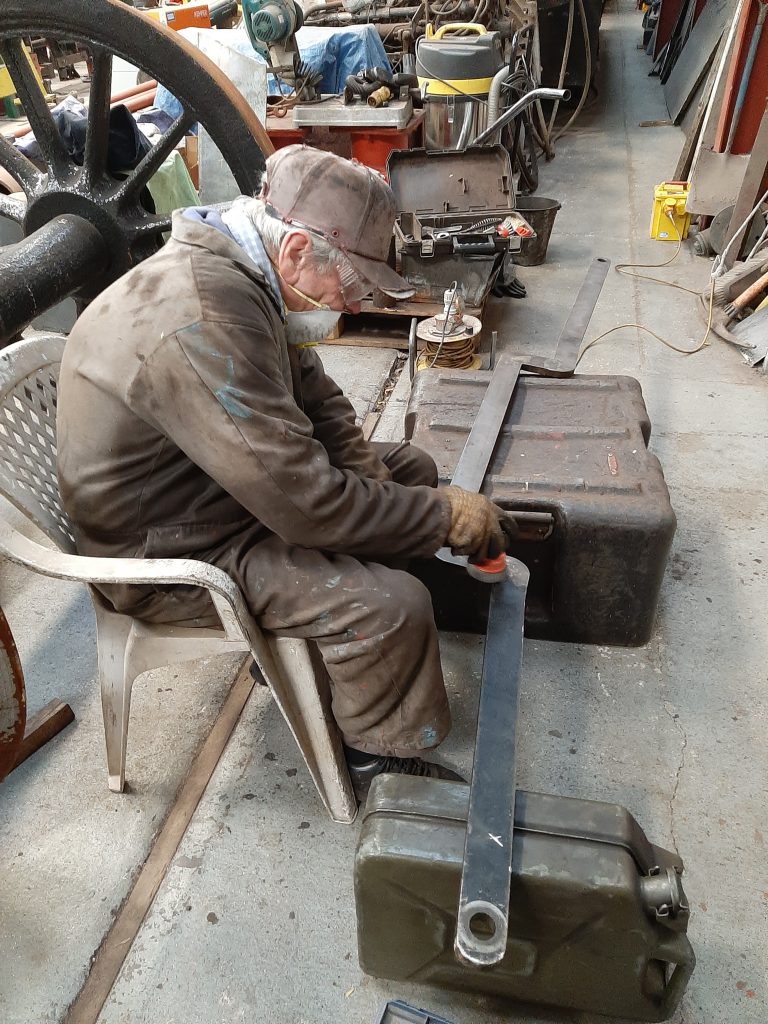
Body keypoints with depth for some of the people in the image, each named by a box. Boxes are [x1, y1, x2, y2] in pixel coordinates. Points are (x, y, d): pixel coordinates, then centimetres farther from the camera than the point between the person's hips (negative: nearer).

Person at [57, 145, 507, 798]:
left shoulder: (240, 272, -1)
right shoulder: (204, 321, -34)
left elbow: (317, 400, 6)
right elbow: (306, 501, -34)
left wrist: (374, 481, -9)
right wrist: (447, 518, -21)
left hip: (219, 487, 10)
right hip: (173, 553, -10)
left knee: (410, 470, 10)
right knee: (394, 605, -24)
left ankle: (317, 636, 20)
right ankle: (376, 758, 5)